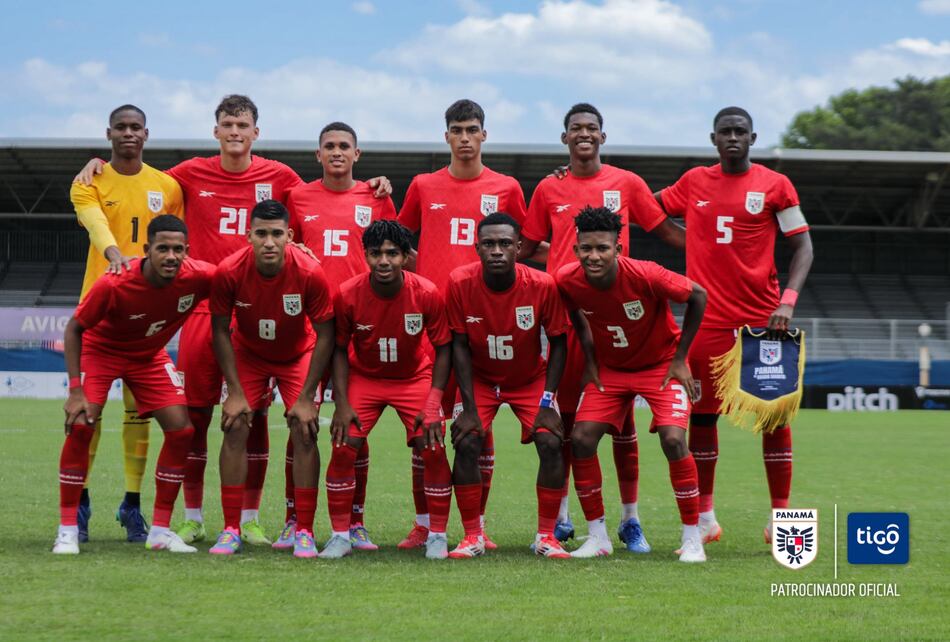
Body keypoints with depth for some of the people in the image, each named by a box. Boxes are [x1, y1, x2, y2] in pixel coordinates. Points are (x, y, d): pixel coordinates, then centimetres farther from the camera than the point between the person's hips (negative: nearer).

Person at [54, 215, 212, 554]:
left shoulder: (198, 277, -28)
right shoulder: (113, 285, -33)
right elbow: (74, 329, -20)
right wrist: (76, 389, -26)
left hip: (150, 355, 3)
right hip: (99, 350, -3)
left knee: (181, 431, -8)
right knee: (80, 426, -20)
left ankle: (160, 531, 4)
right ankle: (67, 530, -8)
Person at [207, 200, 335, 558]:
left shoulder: (310, 273, -29)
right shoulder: (229, 272, -26)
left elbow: (325, 336, -18)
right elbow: (221, 331, -13)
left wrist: (306, 397, -19)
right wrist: (235, 392, -17)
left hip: (298, 355, -1)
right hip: (248, 354, 1)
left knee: (305, 433, -13)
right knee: (235, 430, -11)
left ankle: (304, 532, -5)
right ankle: (231, 530, -4)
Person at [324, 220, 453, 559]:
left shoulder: (427, 294, -22)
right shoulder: (348, 294, -21)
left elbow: (443, 348, -10)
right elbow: (340, 350, -7)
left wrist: (433, 402, -17)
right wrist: (342, 402, -14)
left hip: (415, 377, 0)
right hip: (363, 377, 0)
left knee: (433, 449, -14)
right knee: (343, 449, -14)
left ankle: (437, 536, 3)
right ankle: (340, 536, 1)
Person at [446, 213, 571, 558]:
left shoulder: (542, 285, -24)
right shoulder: (460, 282, -23)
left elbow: (558, 342, -11)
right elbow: (460, 345, -14)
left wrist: (548, 402, -16)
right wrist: (469, 407, -17)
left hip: (530, 378, 0)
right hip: (479, 378, 0)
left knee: (551, 443, -17)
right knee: (466, 443, -19)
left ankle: (546, 536, -2)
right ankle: (472, 537, -6)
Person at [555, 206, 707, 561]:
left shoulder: (645, 276, -31)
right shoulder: (568, 280, -19)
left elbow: (698, 296, -16)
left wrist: (680, 358, -12)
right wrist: (590, 359, 1)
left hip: (661, 364, -4)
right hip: (609, 367, 4)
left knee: (673, 439, -21)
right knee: (581, 438, -11)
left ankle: (692, 538, -7)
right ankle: (598, 536, 3)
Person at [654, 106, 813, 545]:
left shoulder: (775, 185, 1)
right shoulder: (694, 182, 9)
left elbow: (803, 247, 0)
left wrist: (788, 300, -14)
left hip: (763, 319, -2)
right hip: (707, 318, 2)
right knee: (701, 414, 4)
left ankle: (782, 516, 9)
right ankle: (704, 516, 14)